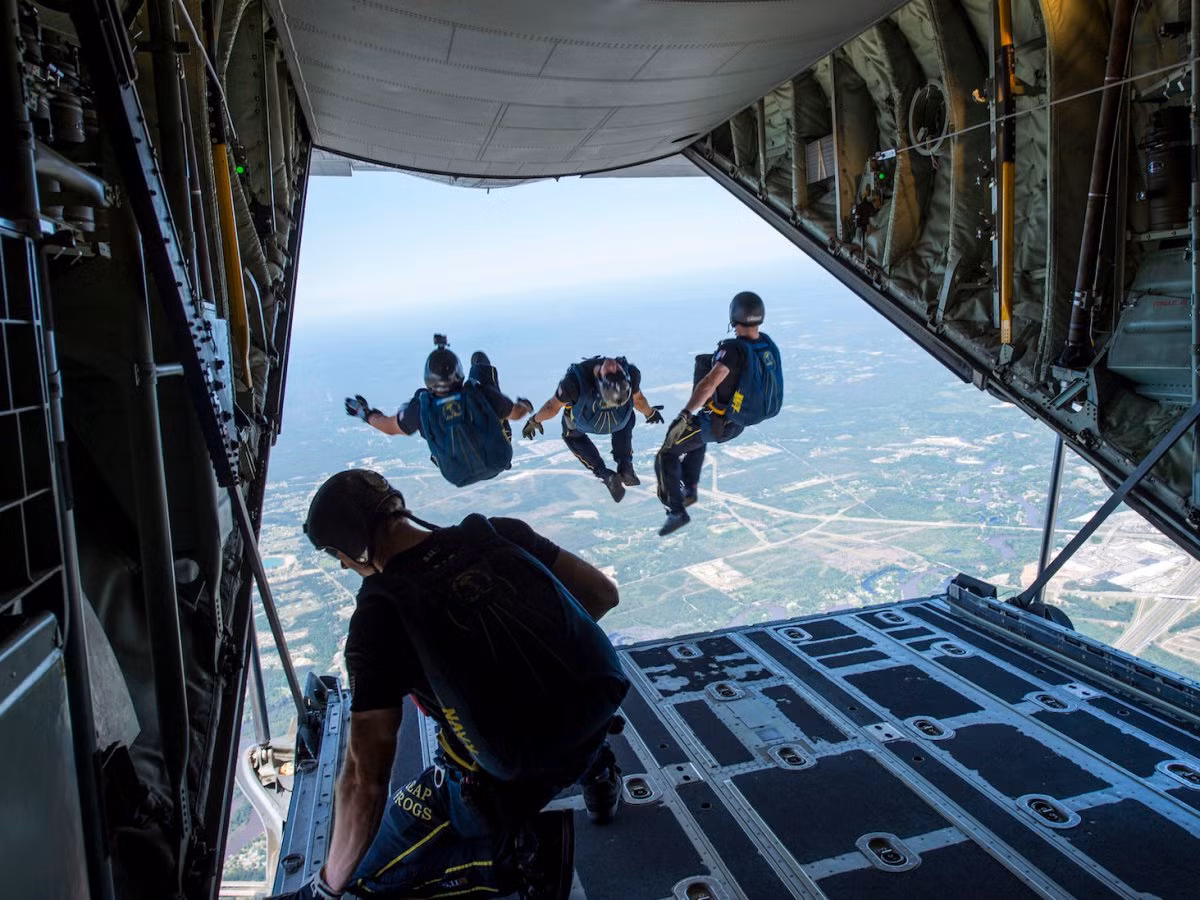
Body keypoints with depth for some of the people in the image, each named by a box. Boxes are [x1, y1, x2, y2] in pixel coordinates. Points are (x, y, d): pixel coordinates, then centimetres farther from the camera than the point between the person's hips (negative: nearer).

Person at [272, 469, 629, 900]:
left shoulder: (379, 616, -16)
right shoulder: (499, 533, -5)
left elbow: (365, 778, -17)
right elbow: (604, 593, 3)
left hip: (510, 778, -5)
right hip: (598, 719, 6)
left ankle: (524, 850, 0)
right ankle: (593, 764, 24)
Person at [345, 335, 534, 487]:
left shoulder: (421, 407, -29)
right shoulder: (480, 393, -31)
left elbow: (391, 427, -8)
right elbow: (516, 413, -12)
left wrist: (365, 413, 13)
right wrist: (525, 405, 14)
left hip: (458, 477, 1)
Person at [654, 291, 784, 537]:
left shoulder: (735, 349, -32)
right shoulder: (768, 345, -7)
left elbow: (709, 383, -45)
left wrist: (684, 415, -48)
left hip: (717, 422, -8)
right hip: (738, 422, 8)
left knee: (667, 456, 6)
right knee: (697, 440, 36)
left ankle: (677, 511, 7)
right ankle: (689, 489, 37)